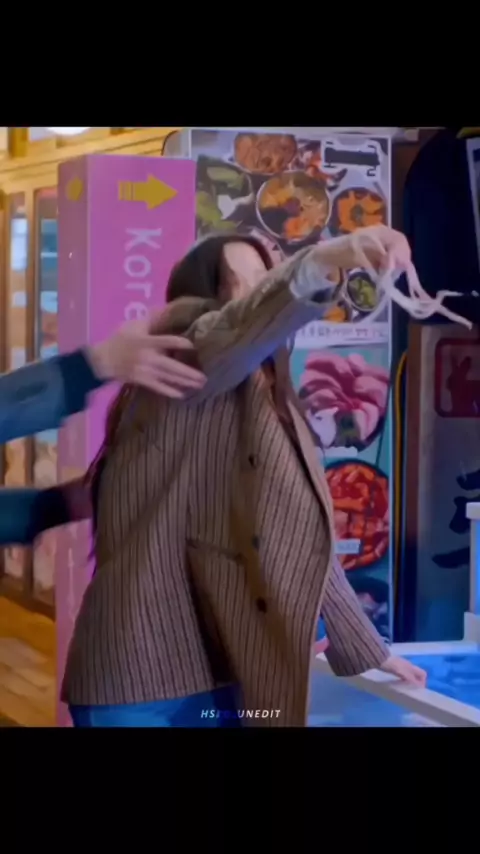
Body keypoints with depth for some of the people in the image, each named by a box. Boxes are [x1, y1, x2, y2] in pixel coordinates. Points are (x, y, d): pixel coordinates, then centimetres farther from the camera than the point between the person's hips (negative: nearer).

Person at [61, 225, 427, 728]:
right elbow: (233, 334, -29)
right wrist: (320, 263, -45)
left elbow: (303, 544, 22)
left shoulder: (274, 412, 18)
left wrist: (368, 649, 21)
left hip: (223, 673, 8)